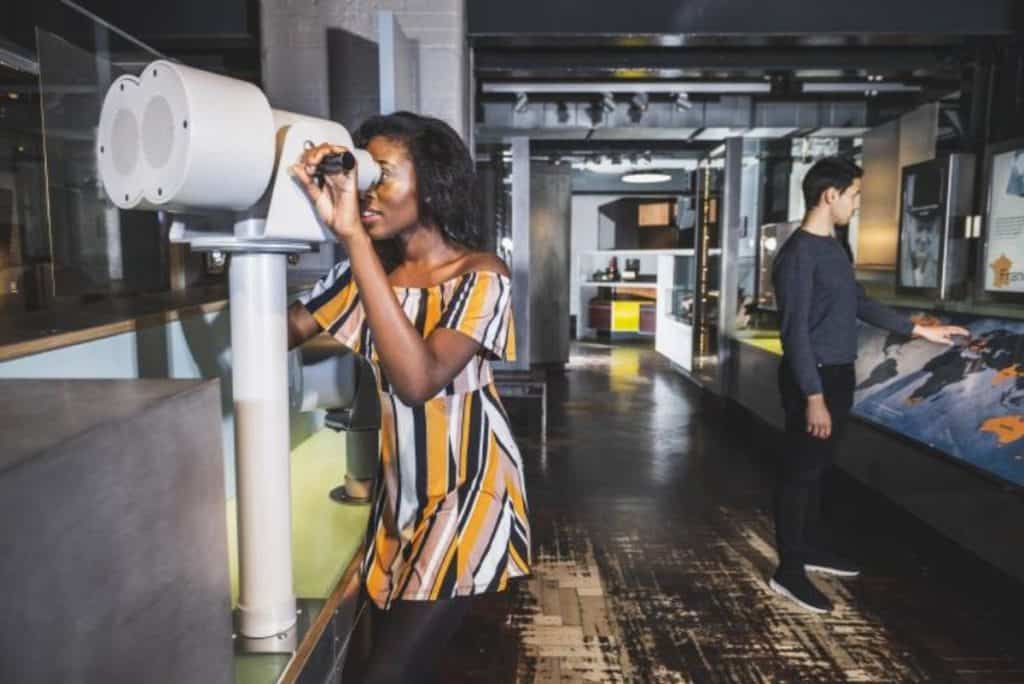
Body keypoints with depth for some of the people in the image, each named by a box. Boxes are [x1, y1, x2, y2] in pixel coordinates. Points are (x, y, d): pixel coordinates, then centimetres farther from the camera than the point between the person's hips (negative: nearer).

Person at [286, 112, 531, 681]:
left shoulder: (480, 276, -18)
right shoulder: (367, 270, 1)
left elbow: (419, 380, -35)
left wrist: (353, 236, -37)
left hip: (465, 494, -6)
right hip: (398, 491, 7)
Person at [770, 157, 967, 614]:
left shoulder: (833, 247, 12)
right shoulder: (799, 254, -18)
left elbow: (859, 304, 23)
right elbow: (796, 331, -21)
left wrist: (919, 330, 26)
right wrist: (813, 396, -24)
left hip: (837, 375, 9)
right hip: (813, 379, -9)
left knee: (817, 467, 18)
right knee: (799, 470, -2)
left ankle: (814, 548, 32)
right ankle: (789, 570, 8)